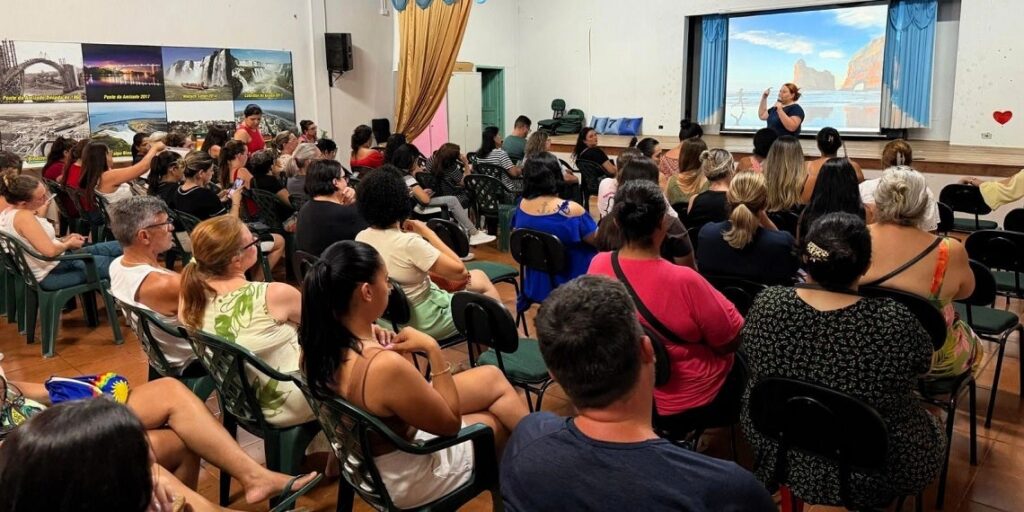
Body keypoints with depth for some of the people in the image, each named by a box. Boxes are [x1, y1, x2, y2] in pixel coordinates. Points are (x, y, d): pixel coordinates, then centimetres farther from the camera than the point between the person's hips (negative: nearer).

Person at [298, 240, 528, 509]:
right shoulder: (386, 366, -38)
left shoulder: (317, 342, -13)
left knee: (493, 378, 12)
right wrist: (433, 350, -22)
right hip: (406, 479, -7)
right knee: (503, 420, 15)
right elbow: (451, 423, -21)